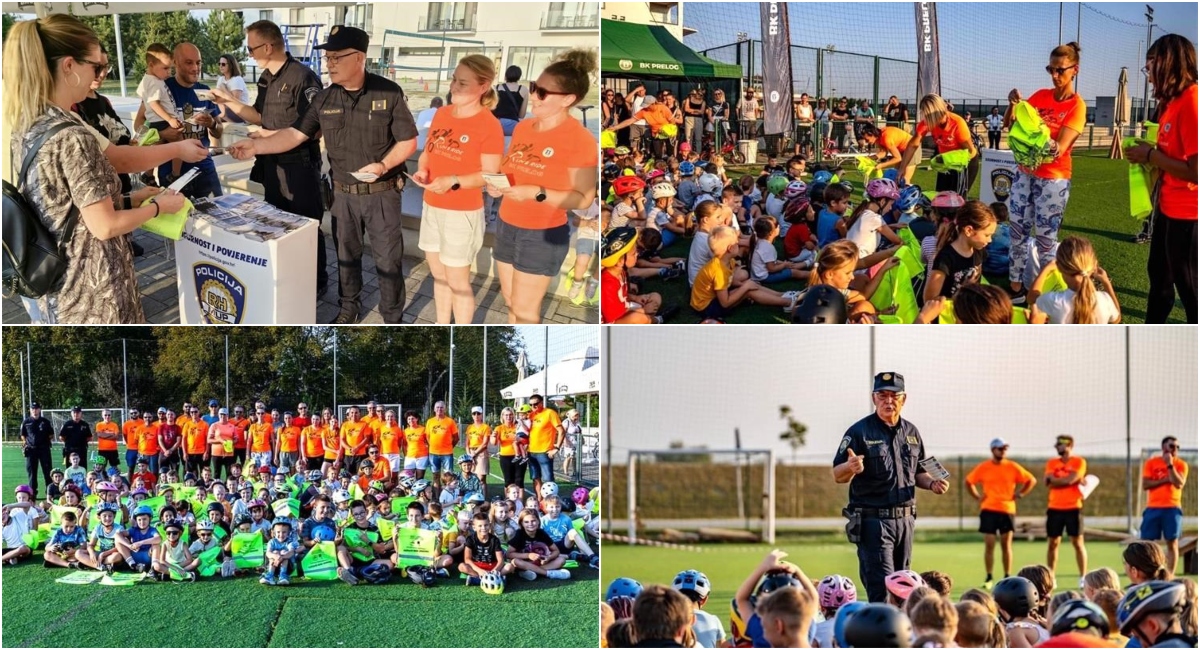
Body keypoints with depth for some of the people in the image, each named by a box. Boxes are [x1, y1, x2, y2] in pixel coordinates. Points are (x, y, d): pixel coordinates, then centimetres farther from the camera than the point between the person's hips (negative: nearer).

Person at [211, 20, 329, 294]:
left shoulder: (302, 77, -18)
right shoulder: (266, 79, 9)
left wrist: (273, 136, -19)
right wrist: (230, 101, 6)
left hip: (299, 165, -9)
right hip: (272, 164, 9)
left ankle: (317, 281, 14)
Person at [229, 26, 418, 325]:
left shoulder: (389, 93, -12)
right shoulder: (323, 99, -1)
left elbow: (408, 141, -9)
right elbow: (295, 134, -2)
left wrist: (383, 166, -24)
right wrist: (256, 146, -15)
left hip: (382, 193, -4)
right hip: (343, 193, 4)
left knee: (388, 259, 4)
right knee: (346, 255, 16)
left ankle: (392, 318, 16)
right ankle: (348, 309, 33)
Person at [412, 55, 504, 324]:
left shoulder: (489, 125, -16)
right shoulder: (441, 114, 4)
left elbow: (490, 175, -16)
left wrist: (453, 181, -28)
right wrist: (422, 170, -7)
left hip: (463, 213, -7)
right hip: (431, 207, 7)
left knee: (457, 281, 2)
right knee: (438, 274, 18)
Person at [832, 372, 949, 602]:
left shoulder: (911, 433, 13)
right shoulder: (859, 432, -5)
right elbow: (837, 476, -8)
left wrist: (932, 484, 2)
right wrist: (851, 468, -31)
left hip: (904, 519, 6)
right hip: (873, 520, -6)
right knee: (881, 588, -13)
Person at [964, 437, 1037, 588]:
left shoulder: (1013, 467, 2)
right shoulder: (983, 468, 2)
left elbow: (1032, 480, 9)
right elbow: (968, 481, 14)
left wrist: (1020, 494, 0)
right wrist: (977, 497, 5)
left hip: (1007, 509, 0)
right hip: (988, 510, 0)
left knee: (1006, 544, 4)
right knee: (989, 544, -4)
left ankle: (1007, 577, 10)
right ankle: (988, 578, 2)